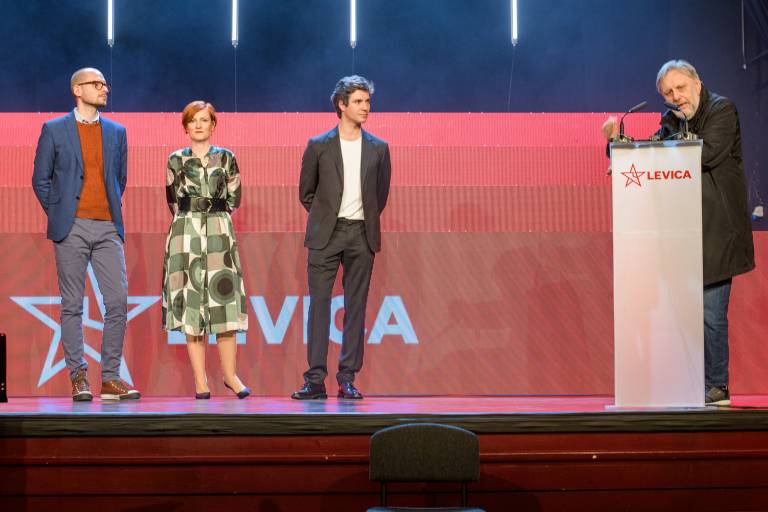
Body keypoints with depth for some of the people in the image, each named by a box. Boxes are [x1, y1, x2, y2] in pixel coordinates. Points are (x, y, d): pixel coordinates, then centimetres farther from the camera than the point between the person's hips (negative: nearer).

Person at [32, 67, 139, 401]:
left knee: (118, 302, -4)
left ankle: (111, 378, 3)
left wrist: (113, 209, 12)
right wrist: (59, 215, 2)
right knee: (72, 305, 0)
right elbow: (40, 179, 6)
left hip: (108, 227, 3)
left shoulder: (116, 132, 13)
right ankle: (78, 378, 5)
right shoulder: (53, 130, 3)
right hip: (72, 229, -3)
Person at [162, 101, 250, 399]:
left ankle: (230, 374, 3)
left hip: (220, 234, 0)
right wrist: (199, 215, 10)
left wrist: (212, 216, 8)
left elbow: (233, 199, 8)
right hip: (185, 234, 0)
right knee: (190, 304, -2)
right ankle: (200, 381, 2)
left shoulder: (226, 158, 7)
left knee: (224, 302, -7)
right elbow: (173, 201, 10)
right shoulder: (176, 160, 7)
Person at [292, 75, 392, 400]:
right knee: (318, 304, -4)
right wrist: (325, 219, 8)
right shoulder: (319, 146, 2)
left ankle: (347, 379, 6)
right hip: (325, 234, -1)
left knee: (355, 307, 2)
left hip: (361, 235, 2)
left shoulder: (378, 148, 7)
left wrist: (366, 222, 12)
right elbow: (306, 192, 11)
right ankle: (315, 379, -3)